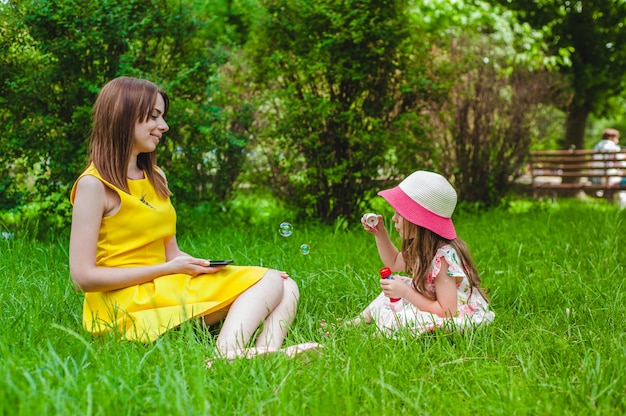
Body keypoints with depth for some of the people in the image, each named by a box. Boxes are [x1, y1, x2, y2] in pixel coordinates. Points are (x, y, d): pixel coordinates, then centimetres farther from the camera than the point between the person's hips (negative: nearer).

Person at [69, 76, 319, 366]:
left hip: (163, 292, 8)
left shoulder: (155, 177, 17)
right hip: (123, 304, -8)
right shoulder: (93, 185, -7)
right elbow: (83, 277, -13)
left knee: (284, 286, -7)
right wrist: (170, 269, -13)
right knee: (268, 283, -18)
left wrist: (201, 266, -5)